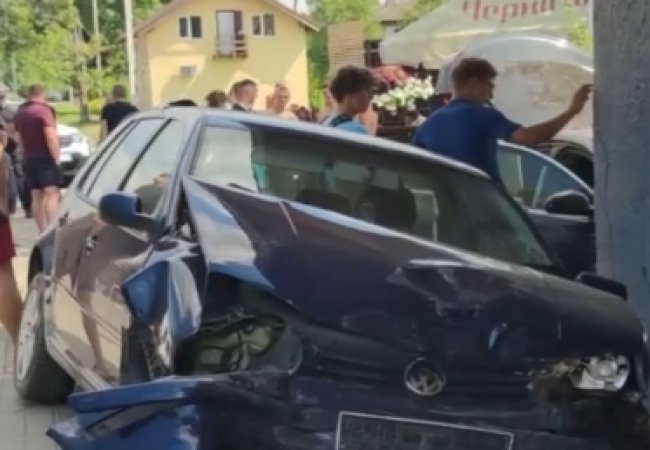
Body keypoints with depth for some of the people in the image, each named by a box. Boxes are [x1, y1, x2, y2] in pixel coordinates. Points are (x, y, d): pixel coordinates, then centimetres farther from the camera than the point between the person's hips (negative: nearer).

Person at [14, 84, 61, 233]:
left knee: (37, 196, 10)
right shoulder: (43, 109, -12)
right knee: (52, 194, -12)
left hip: (29, 159, 8)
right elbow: (51, 137, -21)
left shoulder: (20, 113, 12)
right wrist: (56, 157, -14)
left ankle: (43, 232, 12)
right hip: (45, 158, -8)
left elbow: (19, 137, 19)